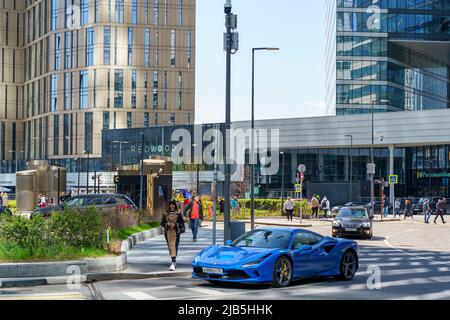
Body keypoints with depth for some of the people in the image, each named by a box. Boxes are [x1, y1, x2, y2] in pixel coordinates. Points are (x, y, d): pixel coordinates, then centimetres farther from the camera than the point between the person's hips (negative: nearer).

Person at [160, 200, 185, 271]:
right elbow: (162, 223, 10)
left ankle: (173, 263, -20)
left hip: (175, 232, -4)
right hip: (168, 232, 4)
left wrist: (175, 225, -14)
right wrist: (167, 224, -9)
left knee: (174, 247, -13)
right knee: (170, 247, 11)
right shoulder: (165, 214, 7)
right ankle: (174, 261, 31)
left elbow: (182, 223, 1)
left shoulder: (178, 214, 0)